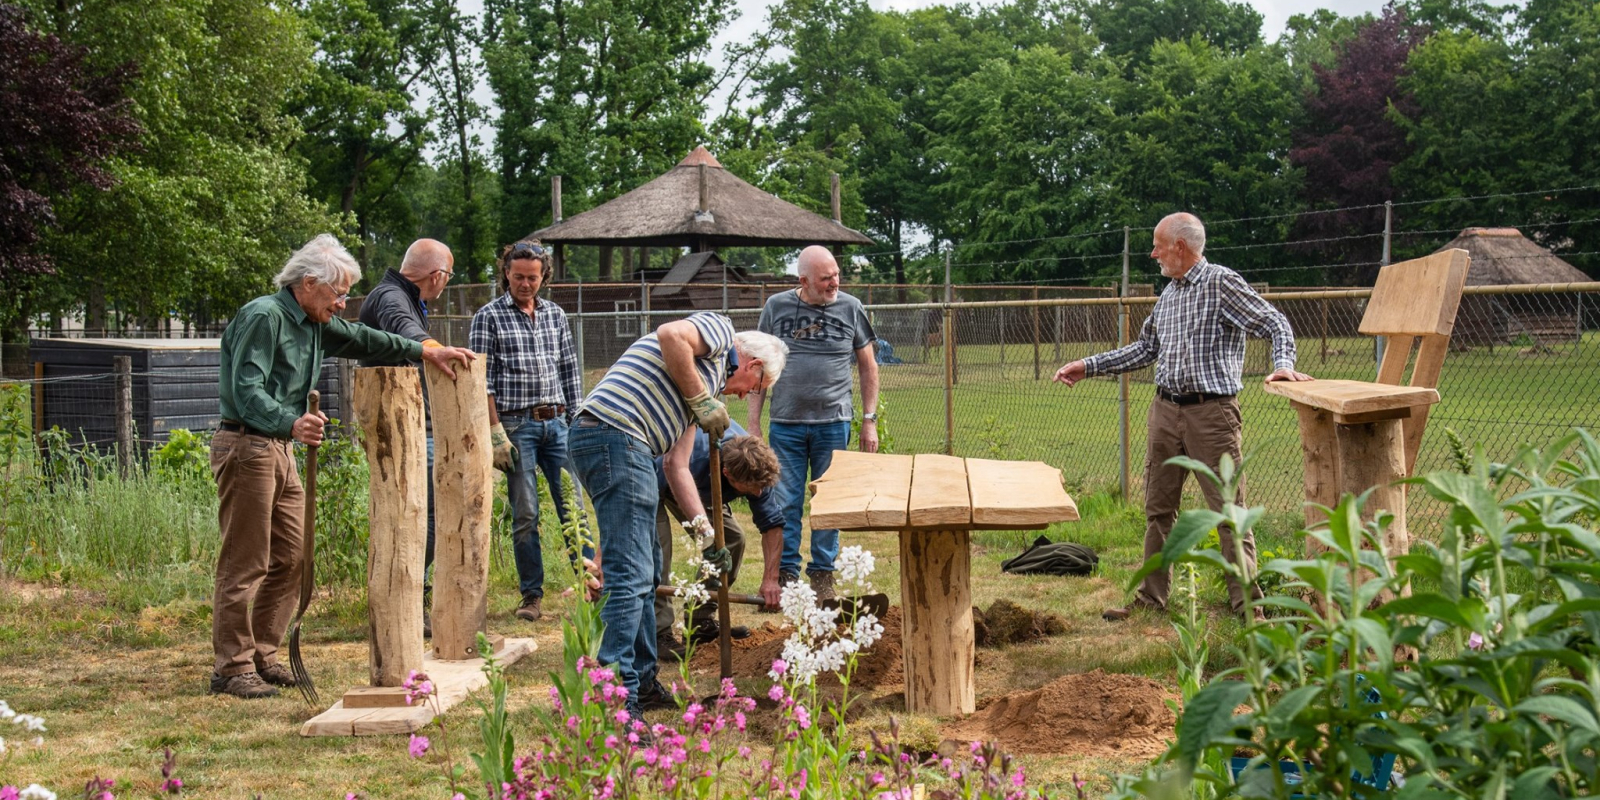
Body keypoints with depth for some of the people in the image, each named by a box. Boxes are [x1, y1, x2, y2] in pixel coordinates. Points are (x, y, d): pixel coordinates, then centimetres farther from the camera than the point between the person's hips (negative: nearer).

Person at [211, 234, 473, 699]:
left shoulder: (316, 324, 16)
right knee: (245, 563, -7)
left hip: (279, 449, 10)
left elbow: (363, 341, 27)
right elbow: (247, 390, -24)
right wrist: (292, 423, -40)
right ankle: (232, 668, -2)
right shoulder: (264, 317, -14)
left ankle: (262, 656, 18)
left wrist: (427, 352, 20)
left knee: (290, 556, 10)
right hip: (246, 446, -10)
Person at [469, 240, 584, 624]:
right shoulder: (488, 317, 0)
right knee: (525, 514, -1)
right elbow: (481, 380, -4)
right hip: (517, 424, -4)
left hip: (557, 422, 4)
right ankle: (531, 595, 7)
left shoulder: (556, 315, 12)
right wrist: (496, 433, -10)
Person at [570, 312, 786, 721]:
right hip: (614, 433, -10)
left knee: (645, 571, 18)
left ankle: (642, 684, 26)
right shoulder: (719, 329, 7)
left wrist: (705, 528, 19)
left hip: (617, 445, 10)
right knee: (629, 575, -13)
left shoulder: (705, 382, 31)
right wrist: (701, 400, -8)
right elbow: (671, 335, -17)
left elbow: (677, 467, 26)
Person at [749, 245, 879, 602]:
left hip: (833, 424, 0)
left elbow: (868, 367, 11)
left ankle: (822, 574, 16)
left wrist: (869, 419, 5)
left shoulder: (850, 308, 3)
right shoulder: (777, 307, 2)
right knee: (785, 502, 2)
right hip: (786, 424, 0)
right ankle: (786, 573, 12)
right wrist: (753, 422, 4)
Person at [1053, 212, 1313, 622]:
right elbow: (1145, 349, 25)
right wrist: (1089, 366, 21)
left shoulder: (1222, 283, -7)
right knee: (1158, 508, 10)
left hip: (1212, 411, -7)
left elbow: (1276, 324, -11)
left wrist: (1283, 364, -29)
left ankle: (1246, 603, -2)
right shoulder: (1169, 294, 16)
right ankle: (1151, 597, 18)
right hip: (1166, 410, 8)